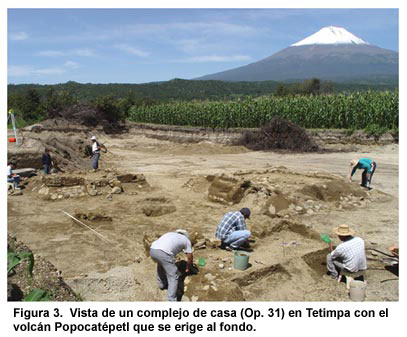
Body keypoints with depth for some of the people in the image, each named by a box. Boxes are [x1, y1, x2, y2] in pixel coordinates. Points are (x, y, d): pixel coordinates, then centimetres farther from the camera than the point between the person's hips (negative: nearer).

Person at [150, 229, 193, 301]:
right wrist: (188, 268, 47)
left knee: (161, 266, 36)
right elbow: (190, 258, 27)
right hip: (163, 253, -7)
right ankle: (172, 300, 4)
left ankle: (162, 285, 52)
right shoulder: (186, 240, 24)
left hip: (152, 250, 7)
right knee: (173, 277, 5)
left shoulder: (170, 234, 38)